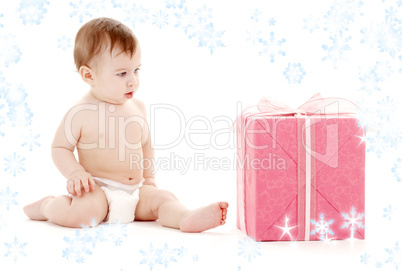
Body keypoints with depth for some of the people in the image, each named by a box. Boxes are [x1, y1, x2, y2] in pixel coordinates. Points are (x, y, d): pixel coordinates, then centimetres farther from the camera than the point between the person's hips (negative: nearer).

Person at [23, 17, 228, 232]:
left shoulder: (137, 107, 8)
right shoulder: (82, 113, -10)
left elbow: (145, 144, 23)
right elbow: (59, 148, -4)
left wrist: (148, 177, 20)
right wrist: (75, 174, -18)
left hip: (135, 191, 6)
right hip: (97, 189, -6)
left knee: (163, 198, -14)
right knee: (81, 214, -30)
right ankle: (48, 206, -1)